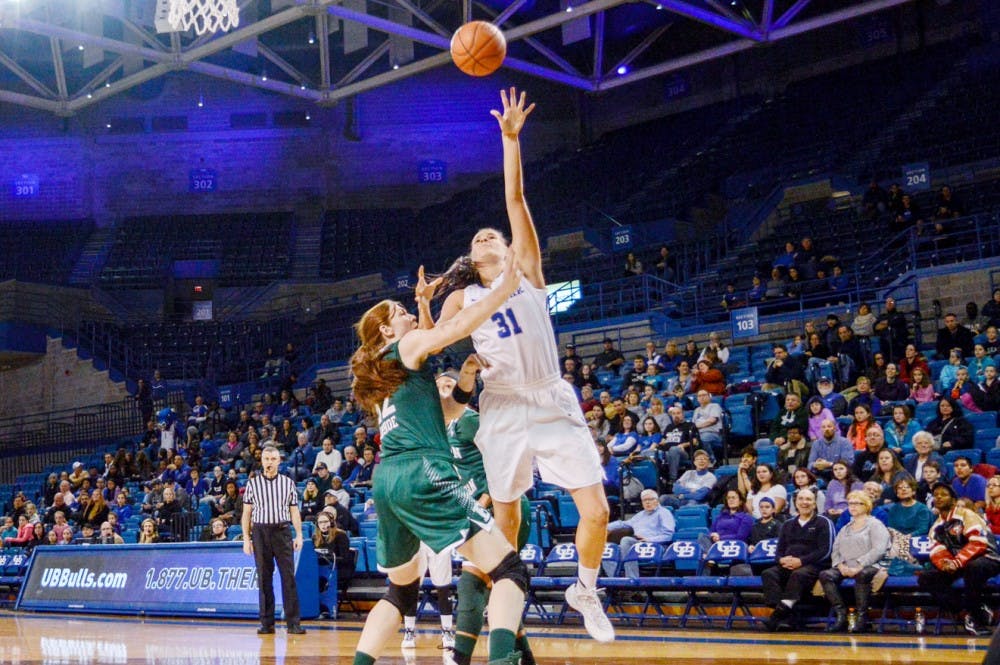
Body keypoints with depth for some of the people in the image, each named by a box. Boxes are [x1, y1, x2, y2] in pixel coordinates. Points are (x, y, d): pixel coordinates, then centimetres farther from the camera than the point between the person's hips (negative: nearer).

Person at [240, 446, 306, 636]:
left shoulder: (288, 482, 9)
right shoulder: (252, 483, 8)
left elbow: (294, 511, 10)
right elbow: (246, 513, 8)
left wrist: (299, 535, 0)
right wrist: (246, 539, 1)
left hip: (282, 531, 0)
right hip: (260, 532, 0)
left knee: (289, 576, -6)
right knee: (264, 578, 2)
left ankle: (293, 623, -5)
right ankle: (267, 623, 8)